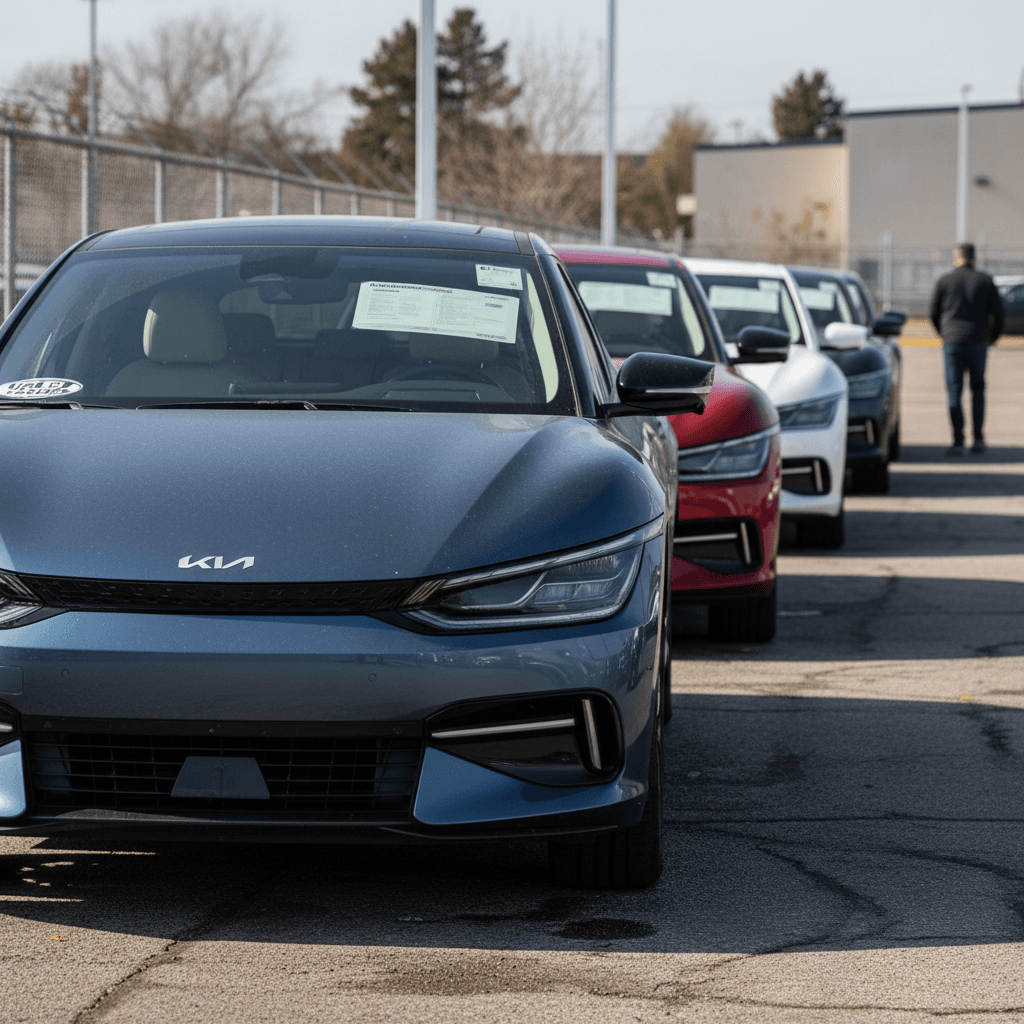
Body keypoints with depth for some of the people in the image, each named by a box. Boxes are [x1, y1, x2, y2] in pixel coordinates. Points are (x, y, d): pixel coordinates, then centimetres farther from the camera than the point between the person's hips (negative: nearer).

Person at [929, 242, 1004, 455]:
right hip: (978, 342, 1)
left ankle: (958, 441, -4)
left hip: (952, 343, -1)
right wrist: (993, 337, 19)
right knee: (978, 389, 16)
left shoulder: (944, 281, 0)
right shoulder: (985, 281, 2)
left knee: (954, 392, 3)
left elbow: (934, 313, 7)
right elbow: (998, 312, 2)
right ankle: (978, 438, 6)